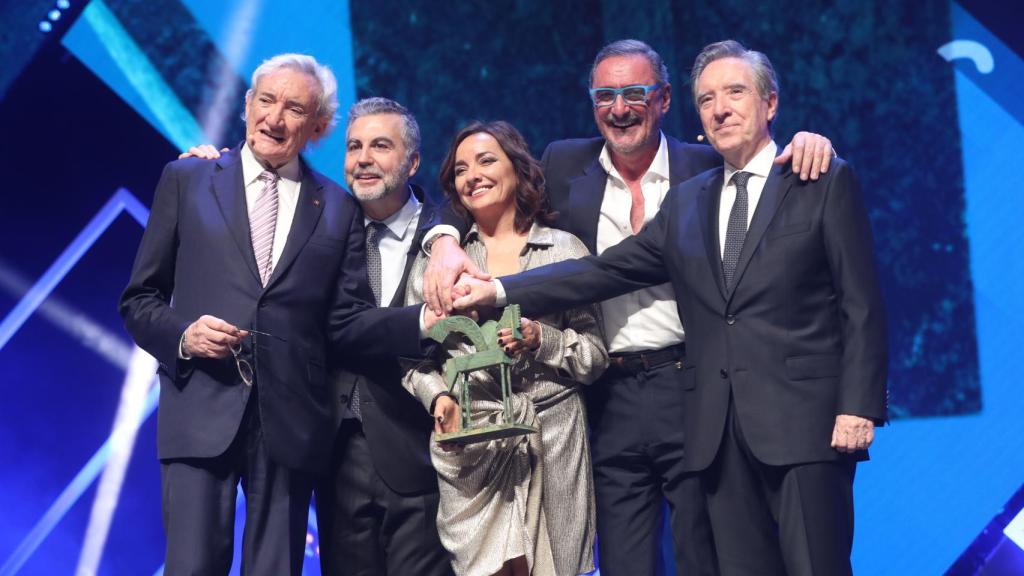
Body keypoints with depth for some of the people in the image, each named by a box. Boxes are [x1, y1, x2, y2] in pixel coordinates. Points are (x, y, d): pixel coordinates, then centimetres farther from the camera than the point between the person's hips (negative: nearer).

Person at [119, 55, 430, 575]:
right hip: (202, 411, -1)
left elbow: (345, 324, 5)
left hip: (291, 421, 1)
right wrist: (182, 334, -12)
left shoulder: (338, 209, 10)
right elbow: (139, 301, 9)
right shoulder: (185, 180, 8)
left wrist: (426, 319, -11)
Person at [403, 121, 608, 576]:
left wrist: (542, 341, -11)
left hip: (553, 437, 0)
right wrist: (437, 396, -12)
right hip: (468, 439, 0)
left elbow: (595, 355, 6)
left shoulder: (565, 249, 7)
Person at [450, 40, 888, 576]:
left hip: (803, 421, -4)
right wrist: (499, 290, 1)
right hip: (717, 428, 4)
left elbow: (862, 305, -2)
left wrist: (859, 407, -11)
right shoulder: (686, 202, 17)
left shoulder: (825, 182, 3)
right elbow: (605, 271, 11)